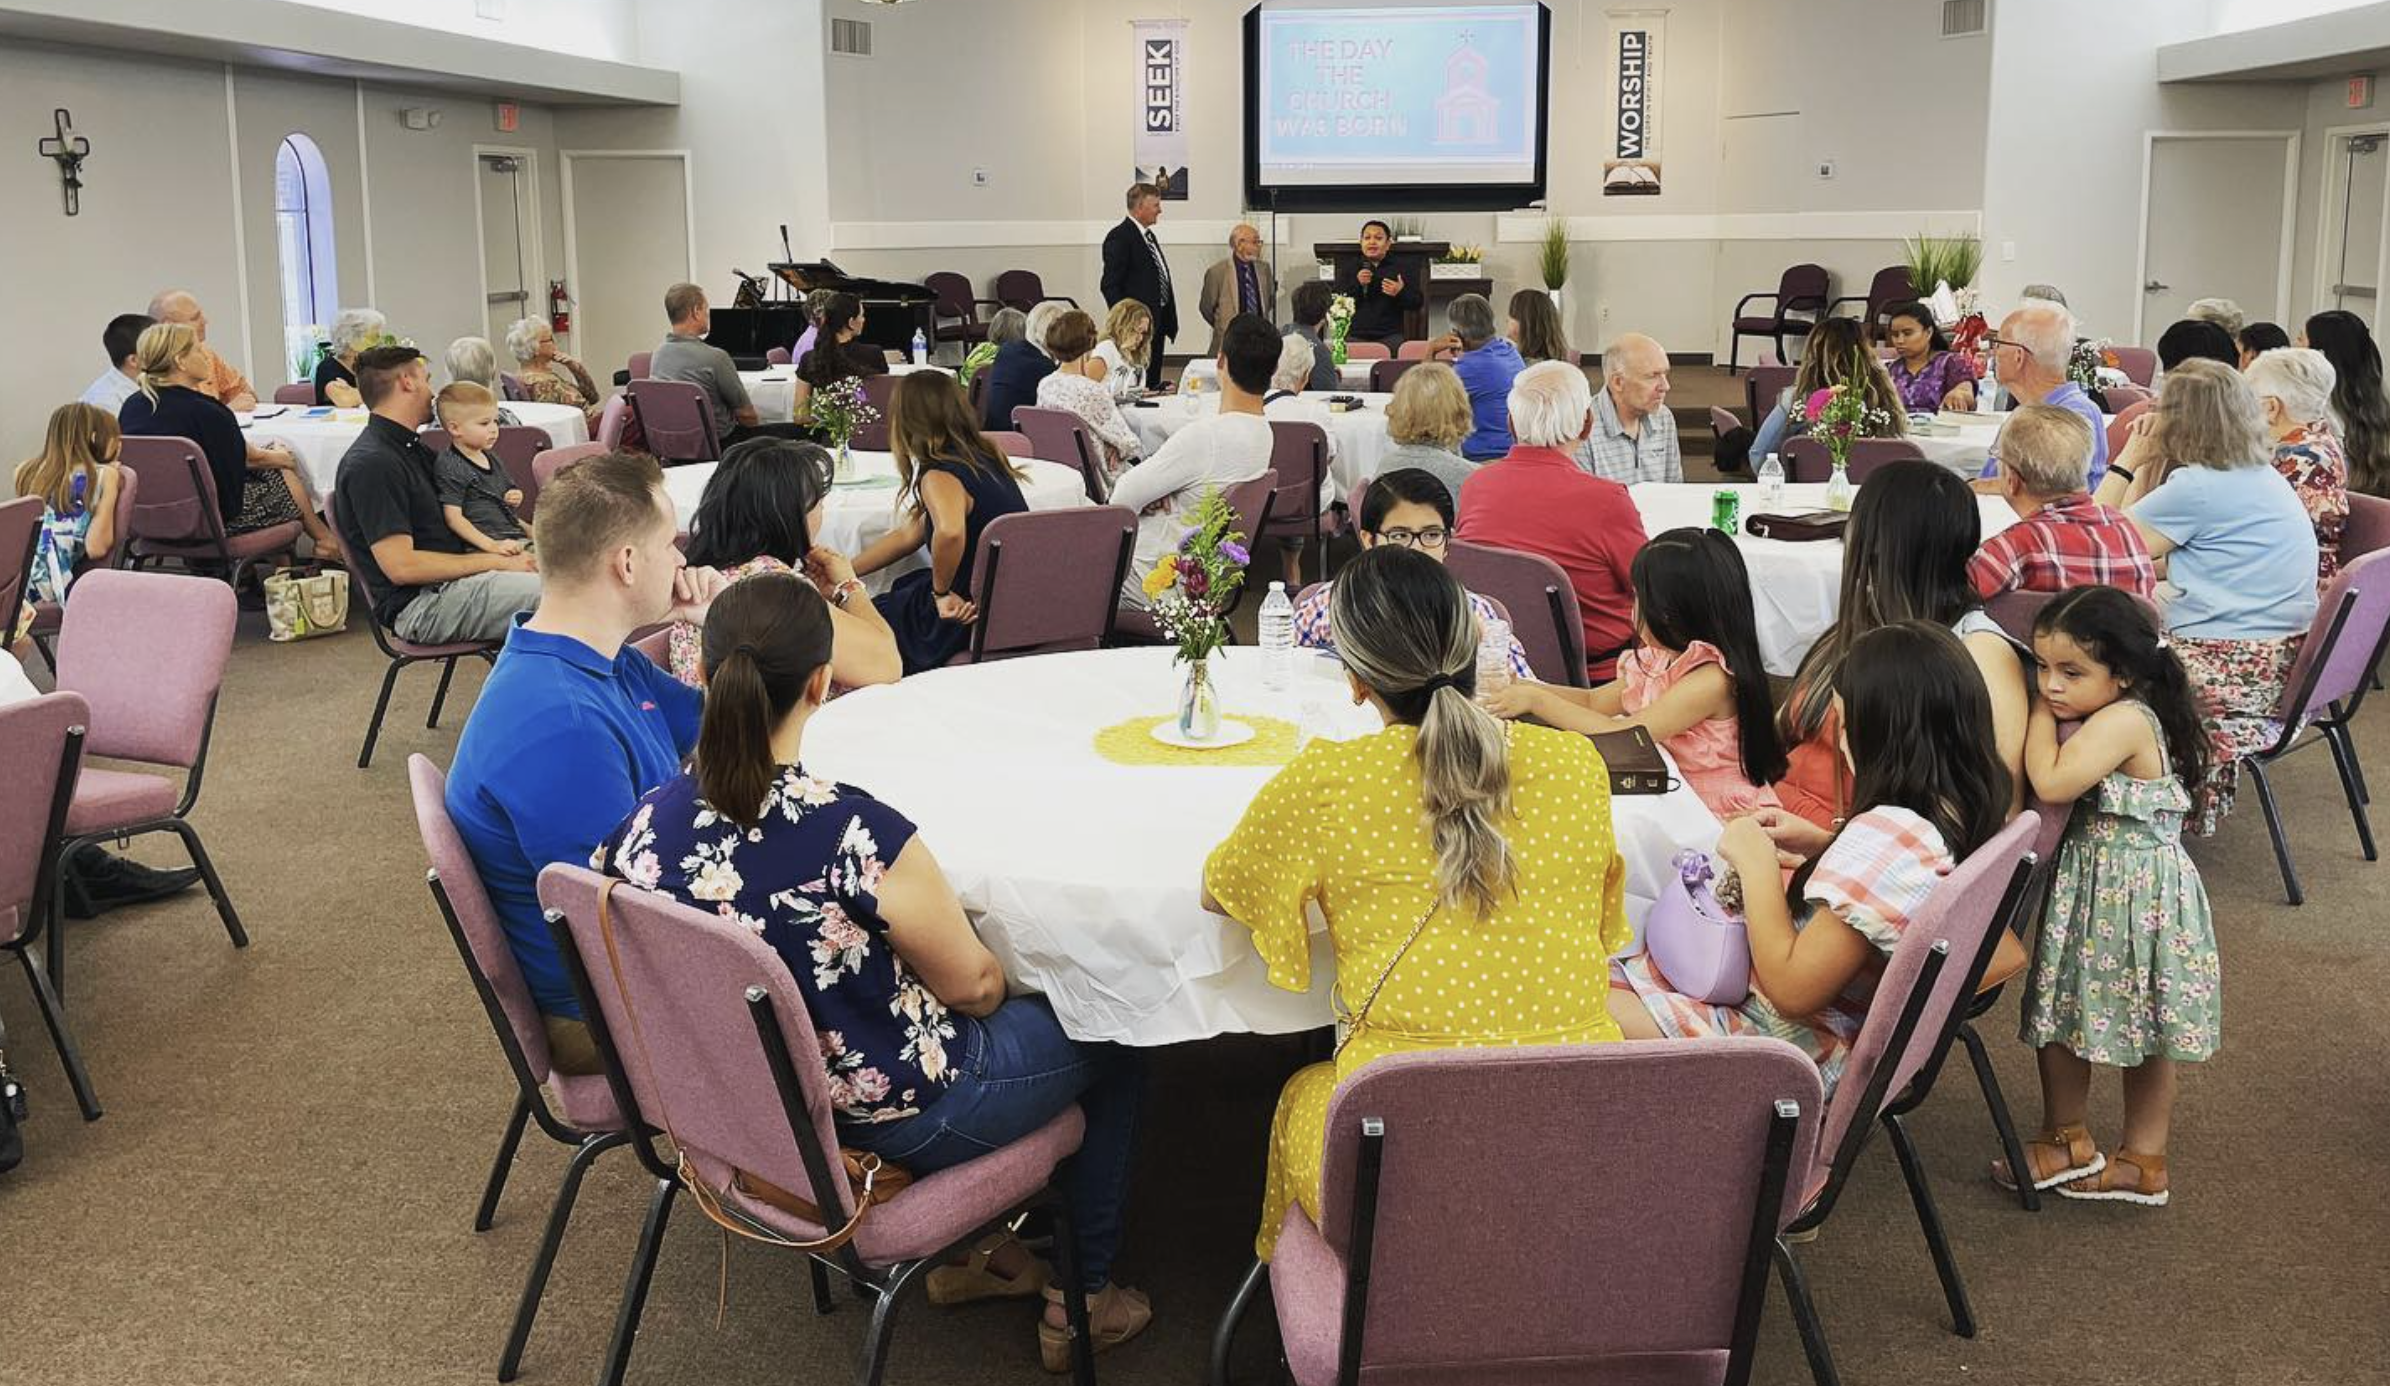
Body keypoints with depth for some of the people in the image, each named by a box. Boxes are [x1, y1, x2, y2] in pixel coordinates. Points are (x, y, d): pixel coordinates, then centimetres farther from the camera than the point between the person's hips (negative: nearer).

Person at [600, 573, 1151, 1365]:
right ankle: (1085, 1299, 33)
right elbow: (974, 987, -18)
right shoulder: (858, 835, -34)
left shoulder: (639, 828, -15)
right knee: (1111, 1038, 20)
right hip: (891, 1120, -7)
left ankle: (976, 1253, 40)